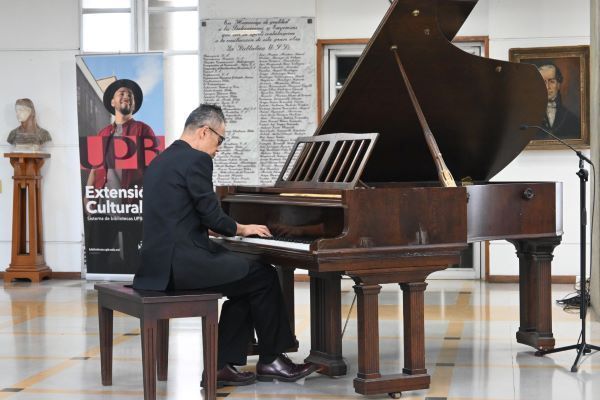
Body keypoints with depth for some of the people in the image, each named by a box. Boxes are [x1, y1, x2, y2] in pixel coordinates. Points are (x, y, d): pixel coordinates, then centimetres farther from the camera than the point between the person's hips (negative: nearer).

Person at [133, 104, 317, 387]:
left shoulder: (161, 161, 18)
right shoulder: (196, 160, -11)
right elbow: (212, 215, -11)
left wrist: (230, 229, 25)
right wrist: (240, 229, 8)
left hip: (163, 259, 10)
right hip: (183, 262, -10)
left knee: (245, 282, 17)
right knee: (263, 276, 3)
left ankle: (221, 365, 12)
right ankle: (270, 359, 16)